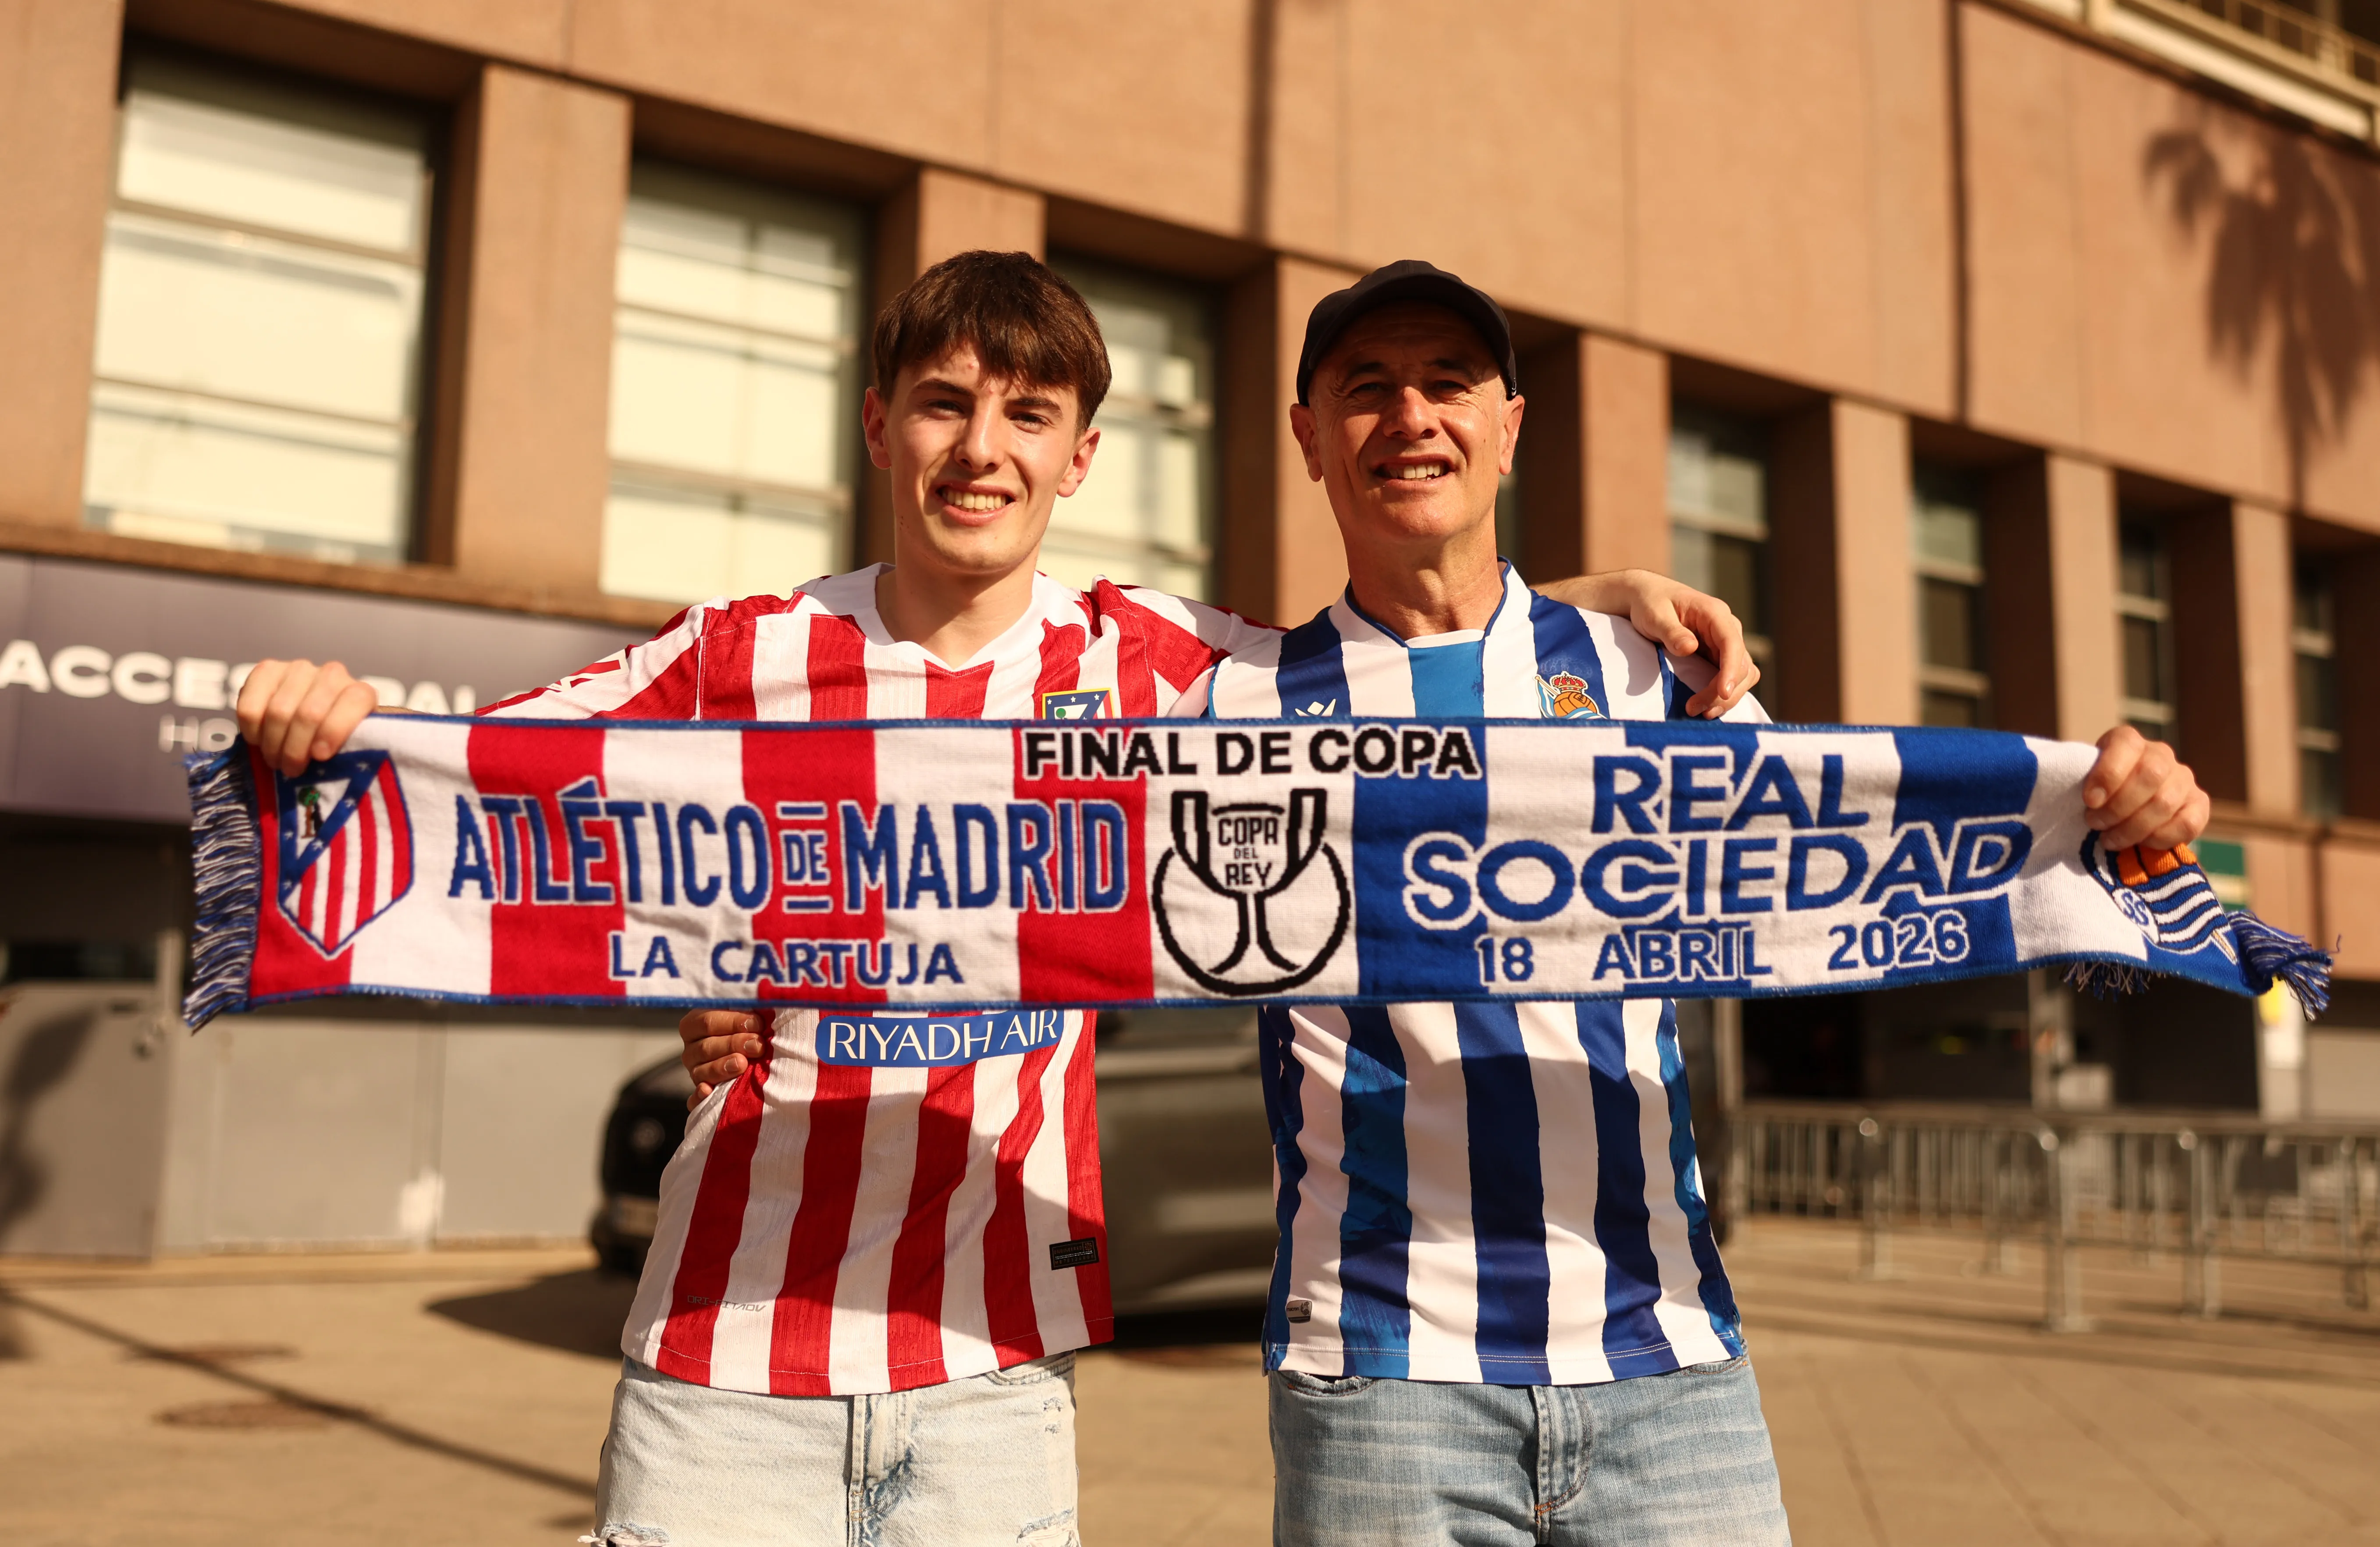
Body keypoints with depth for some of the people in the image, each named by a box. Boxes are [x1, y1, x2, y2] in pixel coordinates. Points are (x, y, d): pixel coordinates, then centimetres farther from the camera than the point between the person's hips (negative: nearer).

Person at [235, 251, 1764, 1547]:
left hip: (995, 1375, 1)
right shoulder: (738, 658, 0)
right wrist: (318, 720, -18)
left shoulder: (1137, 659, 4)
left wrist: (1606, 597, 1)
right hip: (725, 1364, -1)